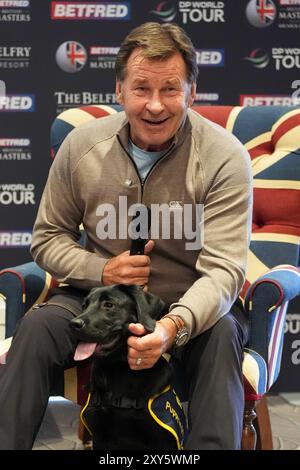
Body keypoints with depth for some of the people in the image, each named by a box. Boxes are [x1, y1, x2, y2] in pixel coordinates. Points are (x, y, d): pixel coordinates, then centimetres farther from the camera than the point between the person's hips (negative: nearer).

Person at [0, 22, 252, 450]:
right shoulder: (81, 145, -6)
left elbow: (223, 270, -22)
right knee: (38, 326, -25)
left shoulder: (224, 157, -16)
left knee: (221, 334, -35)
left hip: (194, 307, -2)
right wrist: (101, 270, -16)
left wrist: (174, 327, -43)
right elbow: (48, 239, 6)